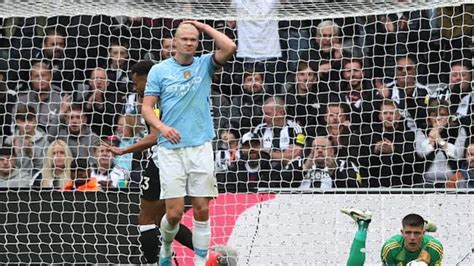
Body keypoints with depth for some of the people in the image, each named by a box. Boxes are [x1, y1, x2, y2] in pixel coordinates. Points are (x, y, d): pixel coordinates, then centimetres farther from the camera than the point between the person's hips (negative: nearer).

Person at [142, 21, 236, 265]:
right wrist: (162, 127, -16)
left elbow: (229, 48, -11)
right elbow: (147, 107, 2)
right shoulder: (159, 70, 4)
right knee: (175, 213, -4)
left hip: (201, 147, 1)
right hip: (170, 149, -1)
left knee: (202, 210, 0)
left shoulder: (205, 64, 7)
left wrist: (205, 27, -1)